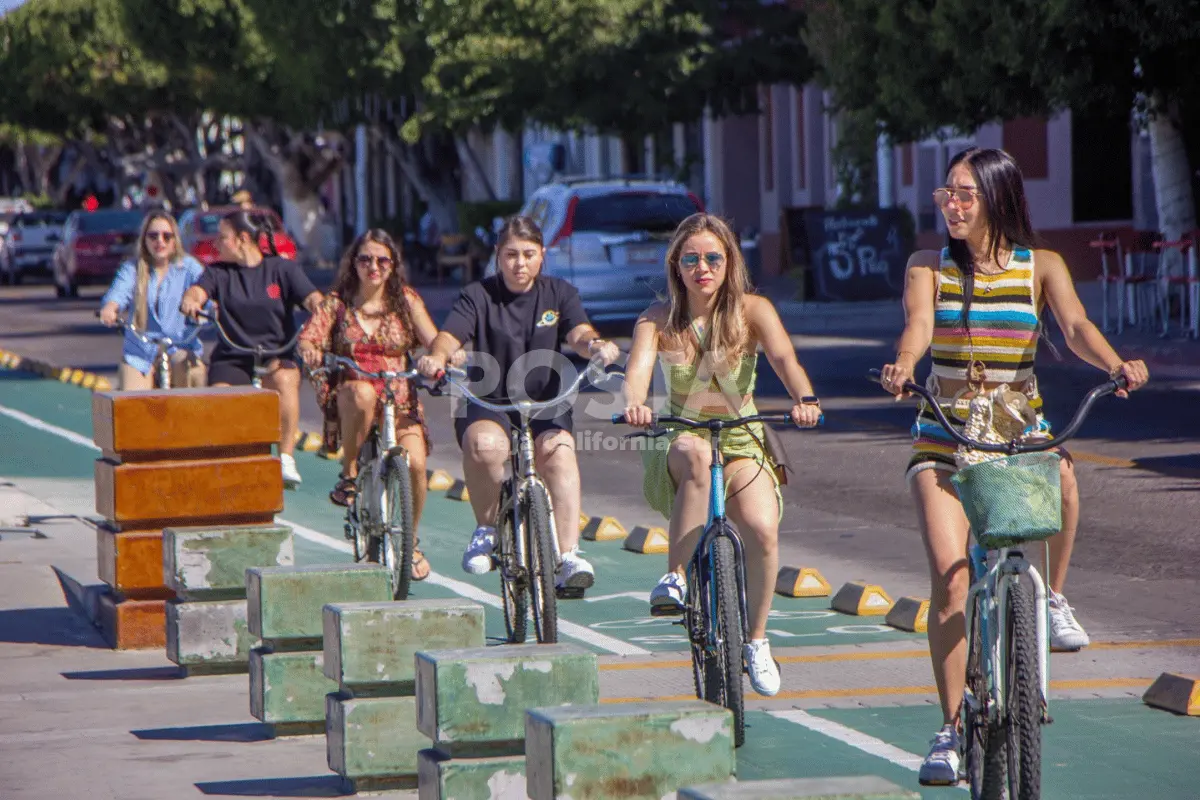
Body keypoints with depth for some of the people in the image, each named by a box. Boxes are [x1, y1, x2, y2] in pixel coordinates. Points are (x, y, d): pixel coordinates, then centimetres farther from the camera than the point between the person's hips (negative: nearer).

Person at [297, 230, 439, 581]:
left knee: (415, 463, -24)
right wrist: (310, 352, -30)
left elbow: (433, 339, -3)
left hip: (399, 399, 1)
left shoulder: (406, 300, 9)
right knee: (363, 393, -39)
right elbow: (308, 337, -6)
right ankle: (349, 473, -19)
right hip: (350, 399, -1)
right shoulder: (336, 303, 8)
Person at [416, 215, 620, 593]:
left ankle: (569, 555, -36)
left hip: (545, 406, 1)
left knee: (559, 450, -32)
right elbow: (449, 336, -12)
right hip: (488, 405, -1)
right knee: (485, 445, -35)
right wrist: (435, 357, -36)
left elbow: (579, 333, -9)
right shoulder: (478, 296, 3)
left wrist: (596, 345, -34)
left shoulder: (559, 294, 8)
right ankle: (486, 527, -9)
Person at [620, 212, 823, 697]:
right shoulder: (658, 321, -4)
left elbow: (784, 357, -23)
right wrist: (635, 404, -47)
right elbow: (638, 368, -23)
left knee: (762, 528, -27)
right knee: (695, 454, -39)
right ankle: (674, 576, -28)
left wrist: (804, 398, -45)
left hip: (743, 444, 1)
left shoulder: (752, 311, -5)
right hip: (678, 444, -1)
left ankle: (757, 640, -3)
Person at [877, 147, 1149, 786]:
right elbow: (919, 324, -16)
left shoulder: (1041, 267, 2)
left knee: (1061, 473, -33)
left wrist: (1116, 364, -35)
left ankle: (1052, 597, -4)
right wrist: (901, 368, -38)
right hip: (944, 436, 0)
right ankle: (951, 729, -4)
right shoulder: (929, 267, 2)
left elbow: (1076, 326, -14)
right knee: (950, 579, -13)